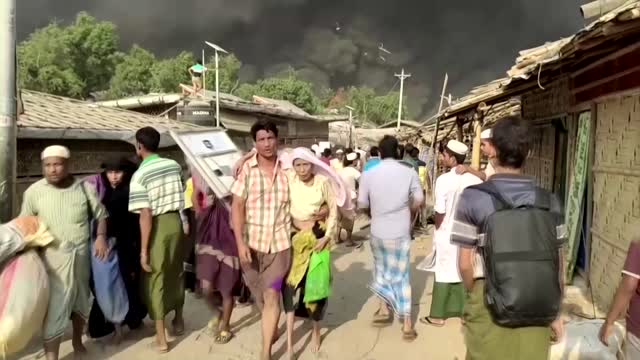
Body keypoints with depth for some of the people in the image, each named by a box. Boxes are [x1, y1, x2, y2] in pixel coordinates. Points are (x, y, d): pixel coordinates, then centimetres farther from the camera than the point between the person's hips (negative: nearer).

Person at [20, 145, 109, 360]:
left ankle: (77, 340, 42)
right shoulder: (34, 192, -5)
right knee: (55, 308, -6)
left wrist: (101, 237, -5)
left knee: (81, 300, 18)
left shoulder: (84, 188, -2)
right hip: (54, 257, -2)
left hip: (82, 254, 3)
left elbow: (100, 214, 9)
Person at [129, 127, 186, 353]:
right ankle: (178, 320, 39)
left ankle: (161, 337, 14)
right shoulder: (174, 166, 2)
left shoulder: (140, 175, -15)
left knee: (155, 280, 7)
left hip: (157, 226, -5)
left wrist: (143, 250, -14)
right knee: (176, 273, 22)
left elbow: (146, 215, -18)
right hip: (175, 221, 5)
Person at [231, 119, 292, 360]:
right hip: (252, 242, 1)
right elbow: (237, 207, -6)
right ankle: (272, 328, 44)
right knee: (260, 295, 16)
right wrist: (240, 242, -13)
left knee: (272, 294, -4)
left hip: (280, 242, -1)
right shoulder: (247, 169, -5)